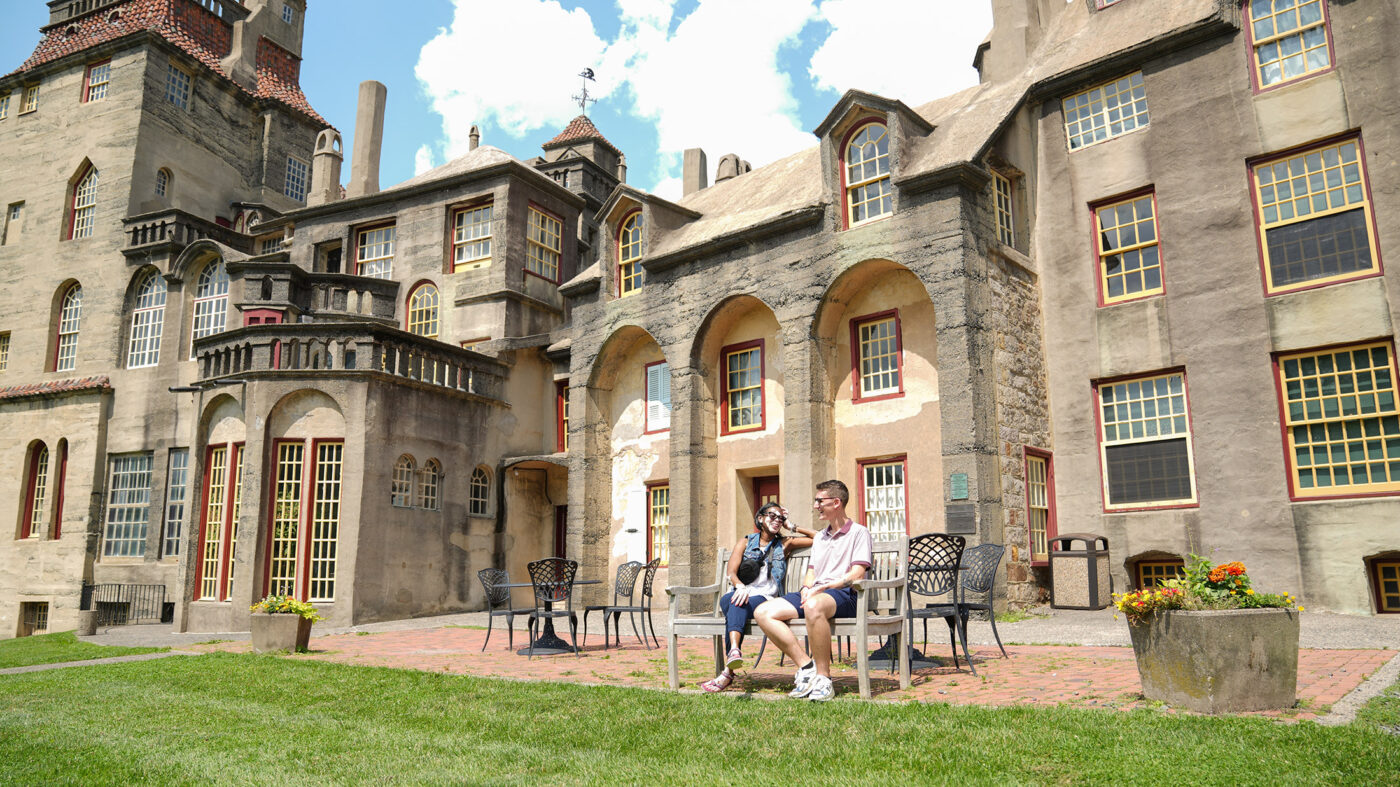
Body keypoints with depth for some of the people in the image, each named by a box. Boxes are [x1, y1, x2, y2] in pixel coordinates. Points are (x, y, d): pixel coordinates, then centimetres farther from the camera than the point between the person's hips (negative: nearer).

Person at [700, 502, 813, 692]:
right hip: (741, 594, 1)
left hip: (764, 598, -1)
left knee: (739, 606, -36)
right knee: (731, 600, -37)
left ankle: (728, 671, -52)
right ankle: (734, 651, -59)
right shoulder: (746, 542, 19)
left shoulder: (785, 544, 21)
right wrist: (740, 586, -20)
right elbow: (731, 572, 2)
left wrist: (793, 527, 19)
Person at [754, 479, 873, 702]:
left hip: (844, 594, -7)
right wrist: (806, 588, 1)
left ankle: (823, 678, -31)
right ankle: (806, 666, -18)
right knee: (763, 613, -16)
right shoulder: (819, 537, 29)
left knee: (814, 606, -43)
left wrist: (826, 586, -20)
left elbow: (857, 574, -8)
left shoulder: (859, 533, 4)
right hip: (813, 594, 8)